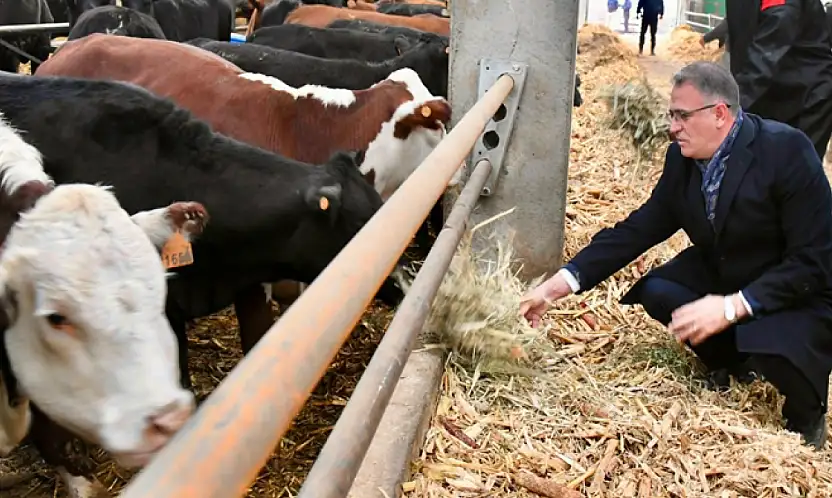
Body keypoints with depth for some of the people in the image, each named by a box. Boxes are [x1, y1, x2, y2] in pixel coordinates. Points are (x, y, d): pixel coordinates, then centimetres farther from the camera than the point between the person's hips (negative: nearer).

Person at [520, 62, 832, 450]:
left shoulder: (788, 151, -25)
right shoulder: (682, 157, -7)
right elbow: (639, 229, -8)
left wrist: (732, 307, -35)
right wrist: (558, 284, -17)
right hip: (721, 275, 6)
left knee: (774, 347, -34)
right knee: (657, 292, -17)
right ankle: (730, 361, 11)